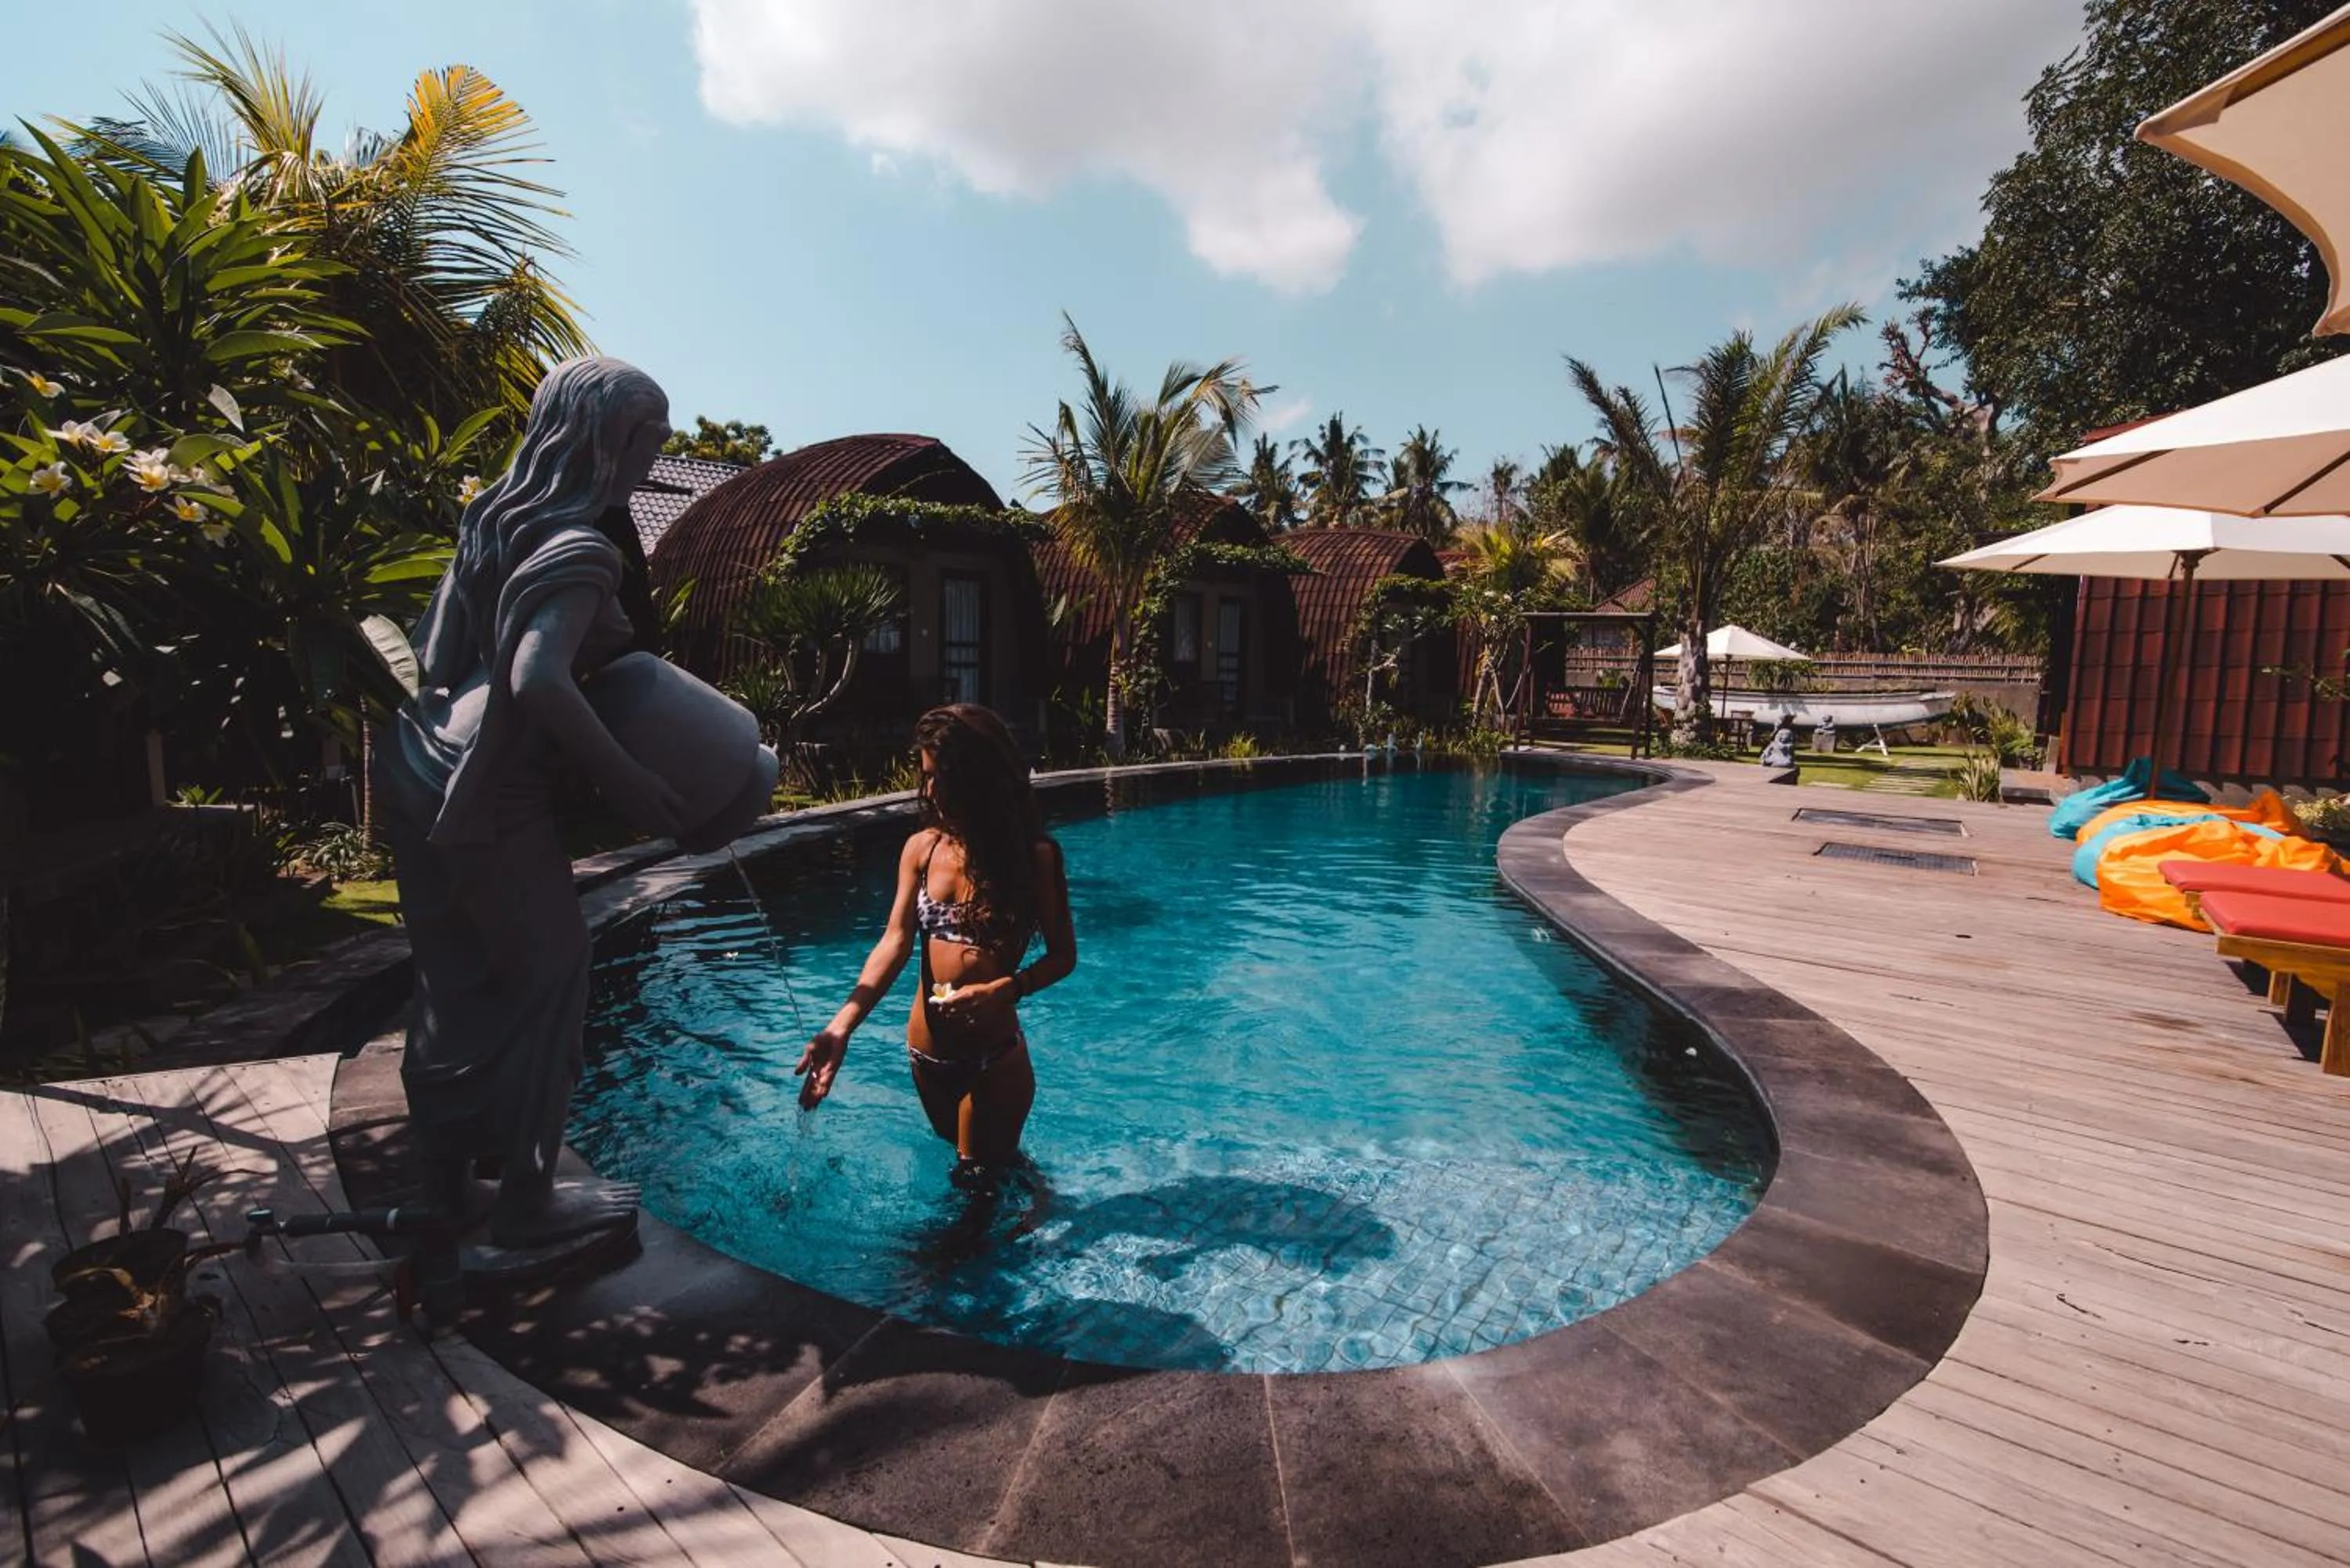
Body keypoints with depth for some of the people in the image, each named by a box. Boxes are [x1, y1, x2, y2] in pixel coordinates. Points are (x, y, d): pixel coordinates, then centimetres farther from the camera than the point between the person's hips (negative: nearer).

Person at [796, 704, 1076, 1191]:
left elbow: (1062, 955, -9)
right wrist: (841, 1026, -22)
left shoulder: (1034, 856, -14)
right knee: (962, 1152, 26)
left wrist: (1003, 990, -27)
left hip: (995, 1055, -4)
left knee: (974, 1181, 7)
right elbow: (897, 940, -10)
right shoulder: (921, 848, -5)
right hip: (927, 1049, 4)